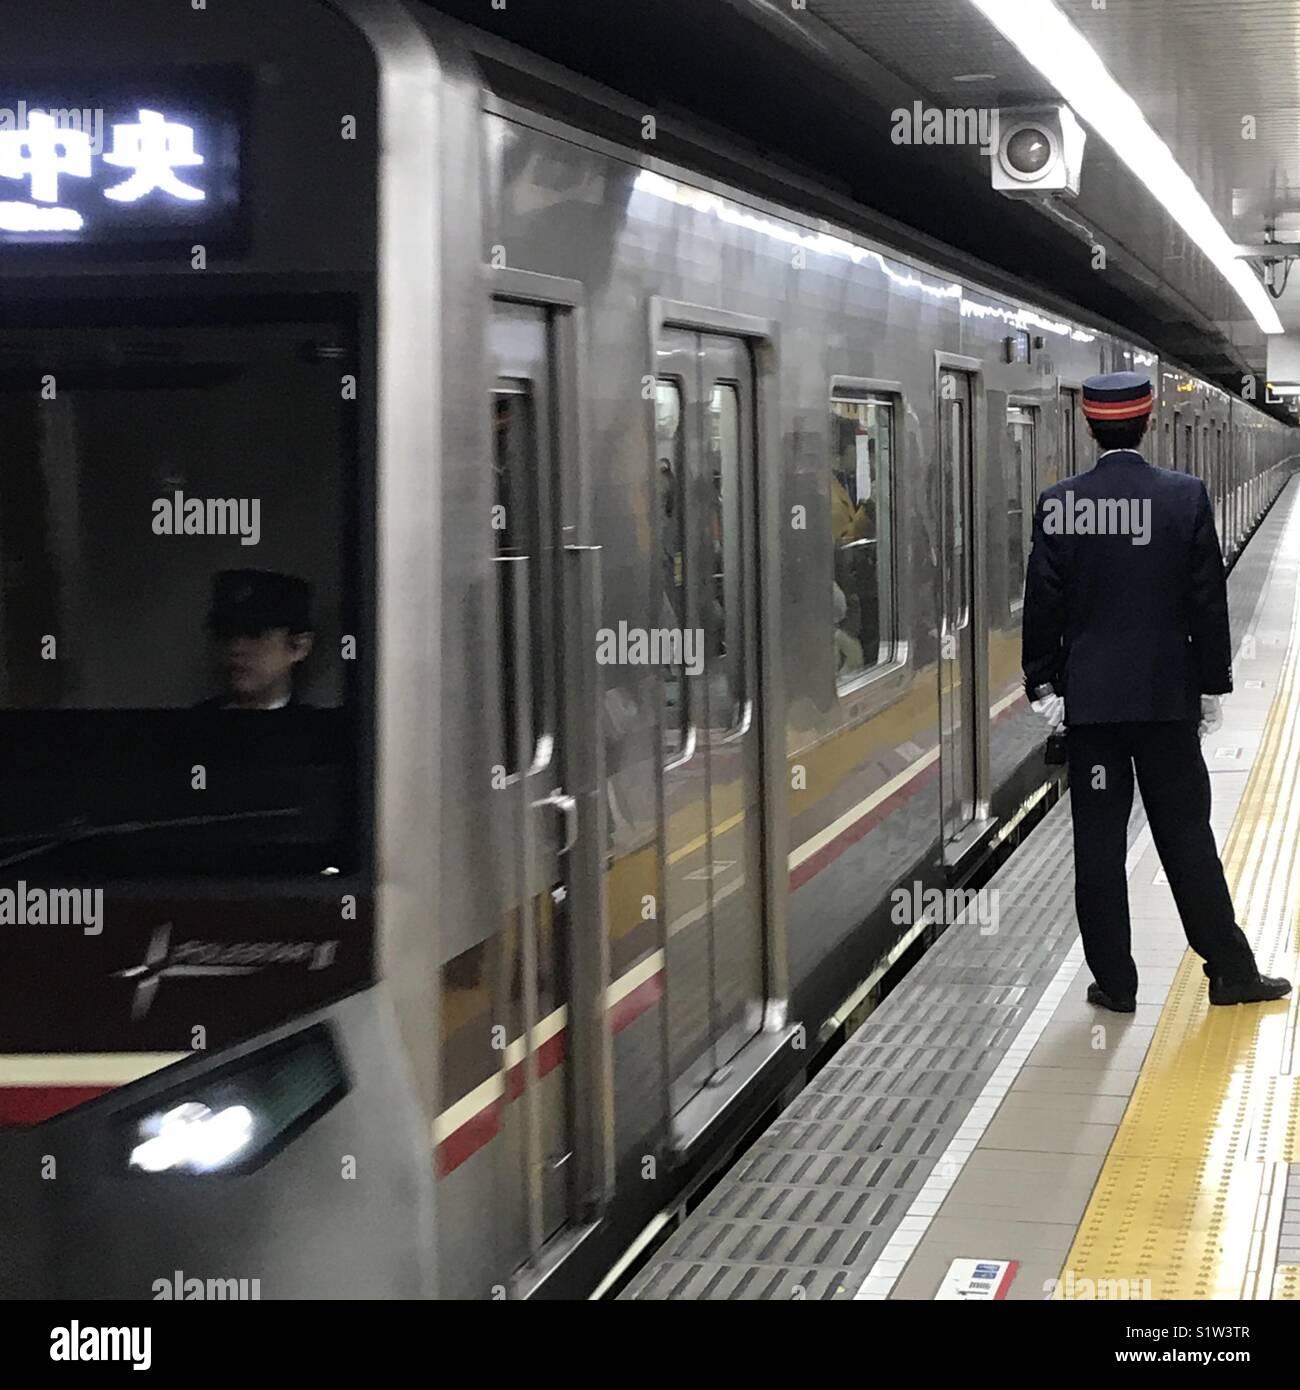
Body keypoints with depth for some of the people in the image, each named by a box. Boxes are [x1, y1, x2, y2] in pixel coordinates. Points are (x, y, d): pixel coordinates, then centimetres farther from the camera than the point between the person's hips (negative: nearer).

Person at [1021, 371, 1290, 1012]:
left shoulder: (1059, 504, -5)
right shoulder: (1185, 496, -5)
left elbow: (1043, 604, -2)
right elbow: (1208, 600, -2)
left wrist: (1043, 685, 7)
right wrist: (1212, 686, 7)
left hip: (1088, 695, 0)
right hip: (1167, 694, 0)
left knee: (1098, 842, 5)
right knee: (1187, 836, 8)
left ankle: (1113, 981, 9)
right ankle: (1231, 970, 13)